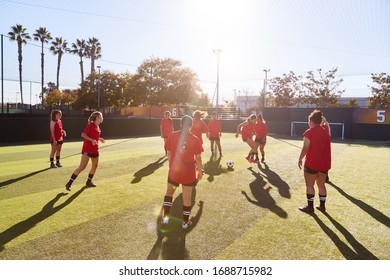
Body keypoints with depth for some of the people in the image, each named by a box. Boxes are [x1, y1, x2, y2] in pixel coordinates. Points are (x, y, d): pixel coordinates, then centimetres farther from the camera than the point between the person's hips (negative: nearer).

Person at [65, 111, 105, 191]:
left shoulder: (97, 127, 12)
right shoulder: (91, 125, -12)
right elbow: (83, 134, -17)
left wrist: (99, 139, 13)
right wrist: (92, 140, -27)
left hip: (95, 150, 9)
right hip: (87, 149, -9)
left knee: (95, 166, 13)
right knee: (82, 167, -12)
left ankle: (89, 181, 30)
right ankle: (69, 183, -5)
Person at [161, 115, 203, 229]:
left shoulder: (172, 136, -6)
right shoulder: (195, 139, -8)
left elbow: (169, 154, 0)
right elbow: (198, 158, -5)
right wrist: (200, 172, 8)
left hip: (174, 171, 1)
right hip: (189, 173, -1)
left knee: (169, 192, 24)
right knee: (187, 197, 13)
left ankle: (165, 216, 17)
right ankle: (185, 222, 24)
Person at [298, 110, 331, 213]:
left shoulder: (309, 132, -13)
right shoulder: (325, 130, 4)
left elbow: (305, 148, -16)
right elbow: (325, 124, 30)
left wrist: (300, 159, -7)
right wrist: (321, 118, 21)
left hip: (312, 163, -6)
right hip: (324, 163, 6)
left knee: (309, 185, 5)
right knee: (321, 185, 16)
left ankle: (310, 207, 10)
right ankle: (322, 205, 24)